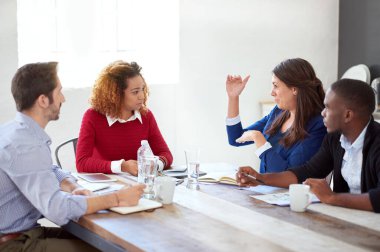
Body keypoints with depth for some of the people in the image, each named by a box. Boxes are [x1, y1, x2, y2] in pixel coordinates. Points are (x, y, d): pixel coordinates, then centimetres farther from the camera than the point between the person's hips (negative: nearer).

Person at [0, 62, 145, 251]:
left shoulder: (16, 130, 6)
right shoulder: (25, 146, -25)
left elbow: (52, 171, 17)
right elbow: (57, 208, -32)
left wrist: (74, 189, -5)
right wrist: (116, 199, -24)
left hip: (25, 231, 9)